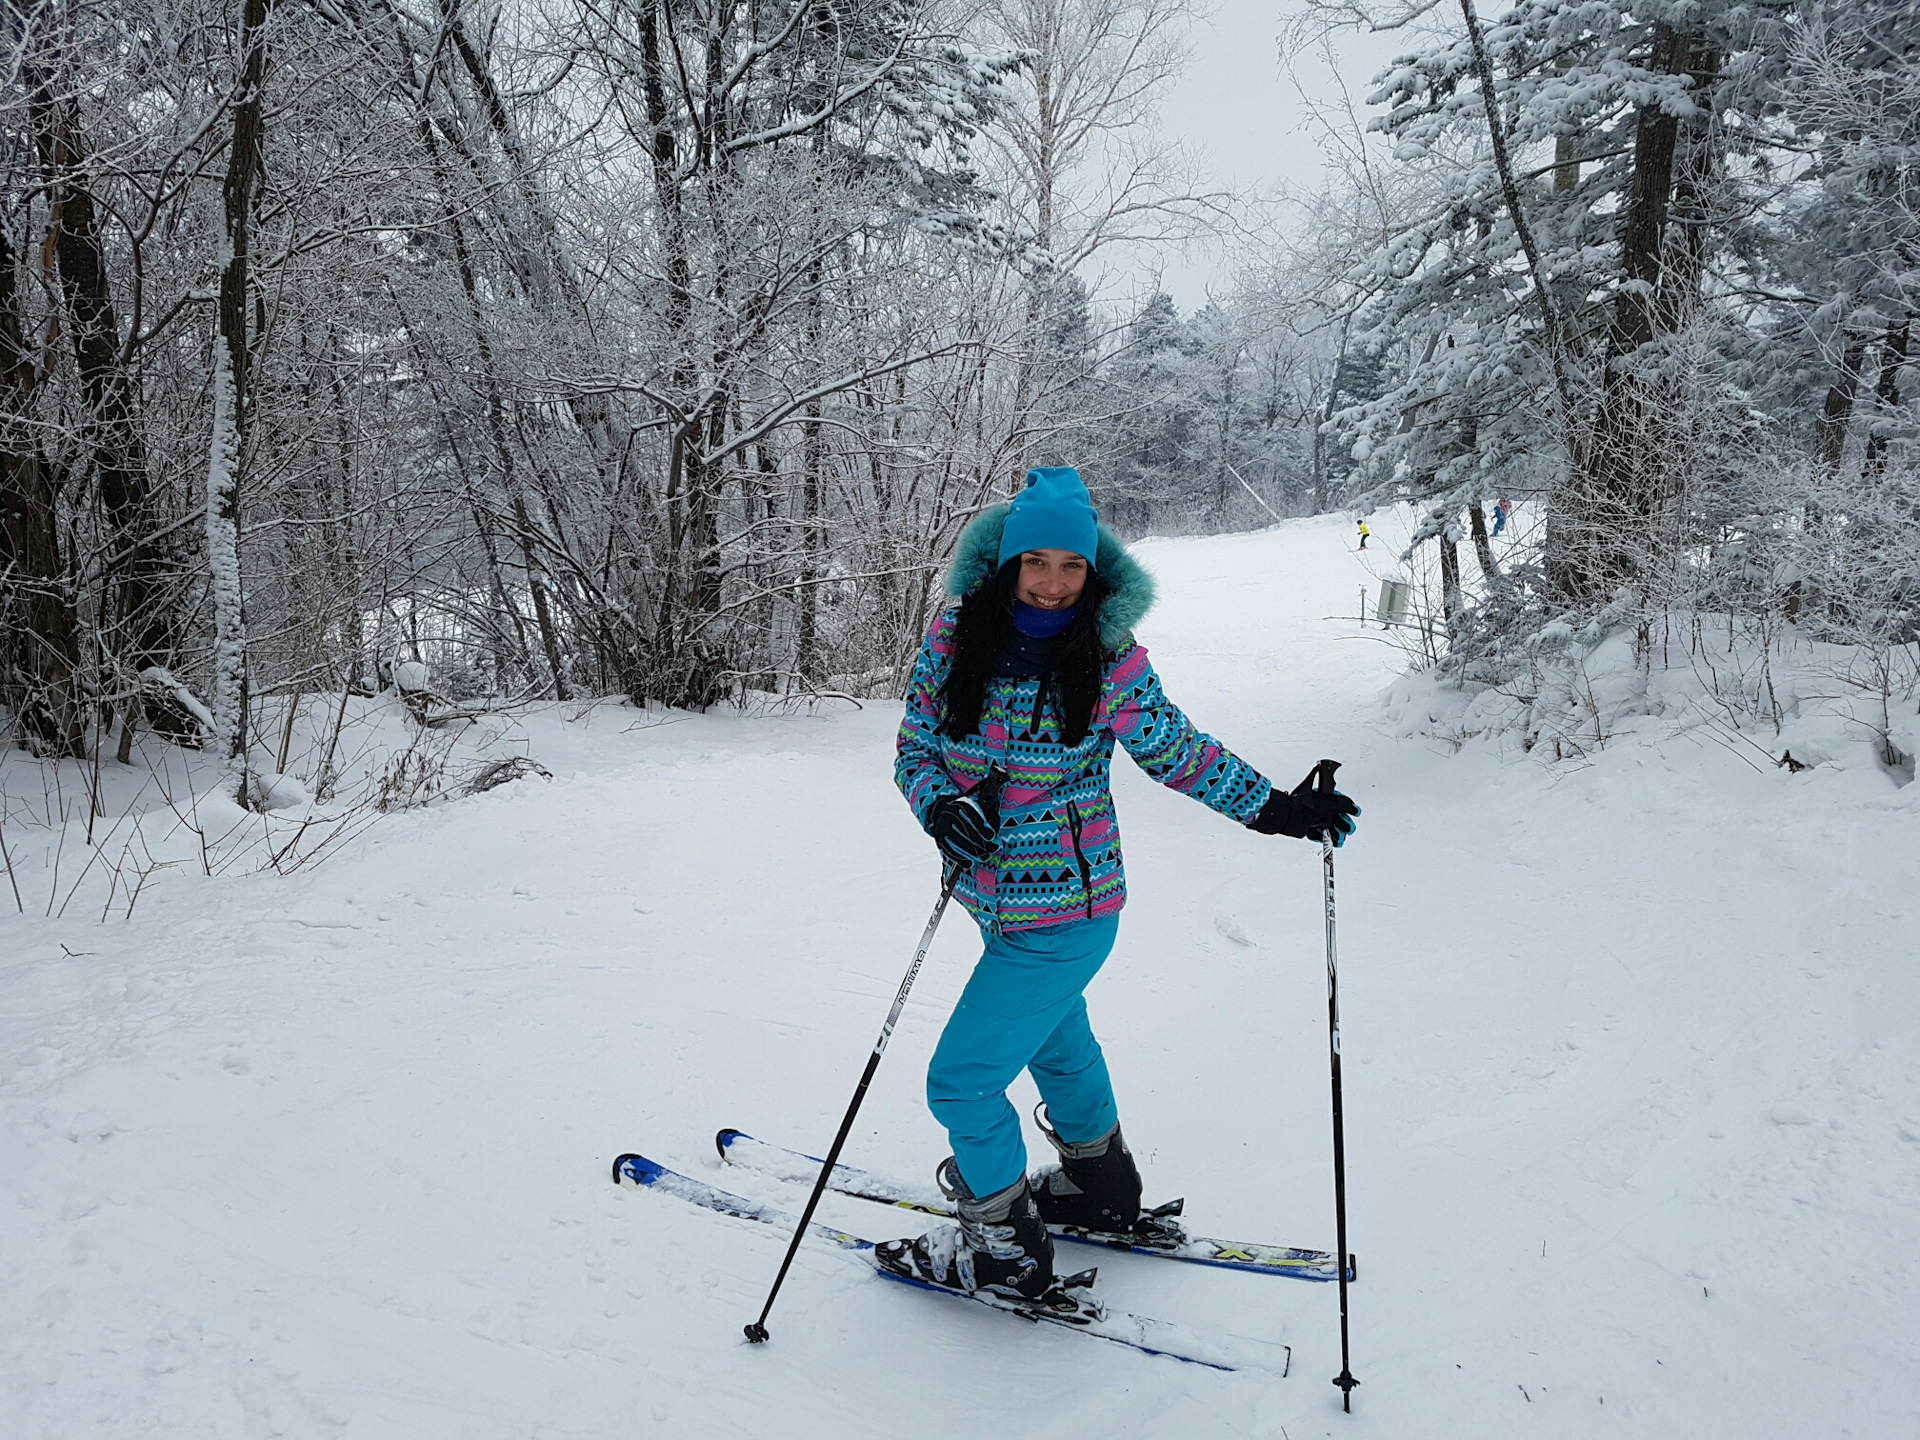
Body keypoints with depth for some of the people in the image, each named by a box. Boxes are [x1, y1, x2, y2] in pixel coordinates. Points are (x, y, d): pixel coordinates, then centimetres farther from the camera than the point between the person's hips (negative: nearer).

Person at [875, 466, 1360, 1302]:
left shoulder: (1110, 659, -17)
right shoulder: (956, 633, -9)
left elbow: (1178, 753, -1)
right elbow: (914, 746, -3)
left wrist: (1276, 809, -1)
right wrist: (937, 804, -23)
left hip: (1065, 918, -6)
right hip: (996, 902, 6)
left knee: (960, 1080, -2)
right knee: (1057, 1042, 28)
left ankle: (1005, 1247, 22)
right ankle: (1100, 1185, 55)